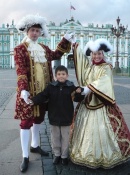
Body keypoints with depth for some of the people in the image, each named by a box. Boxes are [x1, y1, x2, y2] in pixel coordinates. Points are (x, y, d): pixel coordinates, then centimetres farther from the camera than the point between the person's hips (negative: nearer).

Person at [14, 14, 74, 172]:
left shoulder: (44, 49, 14)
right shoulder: (20, 49, -6)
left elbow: (57, 54, 30)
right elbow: (20, 71, -17)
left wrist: (65, 40, 23)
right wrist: (23, 89, -29)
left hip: (43, 91, 7)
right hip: (29, 91, -6)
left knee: (38, 119, 18)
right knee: (26, 122, -2)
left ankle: (34, 146, 37)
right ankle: (25, 157, 7)